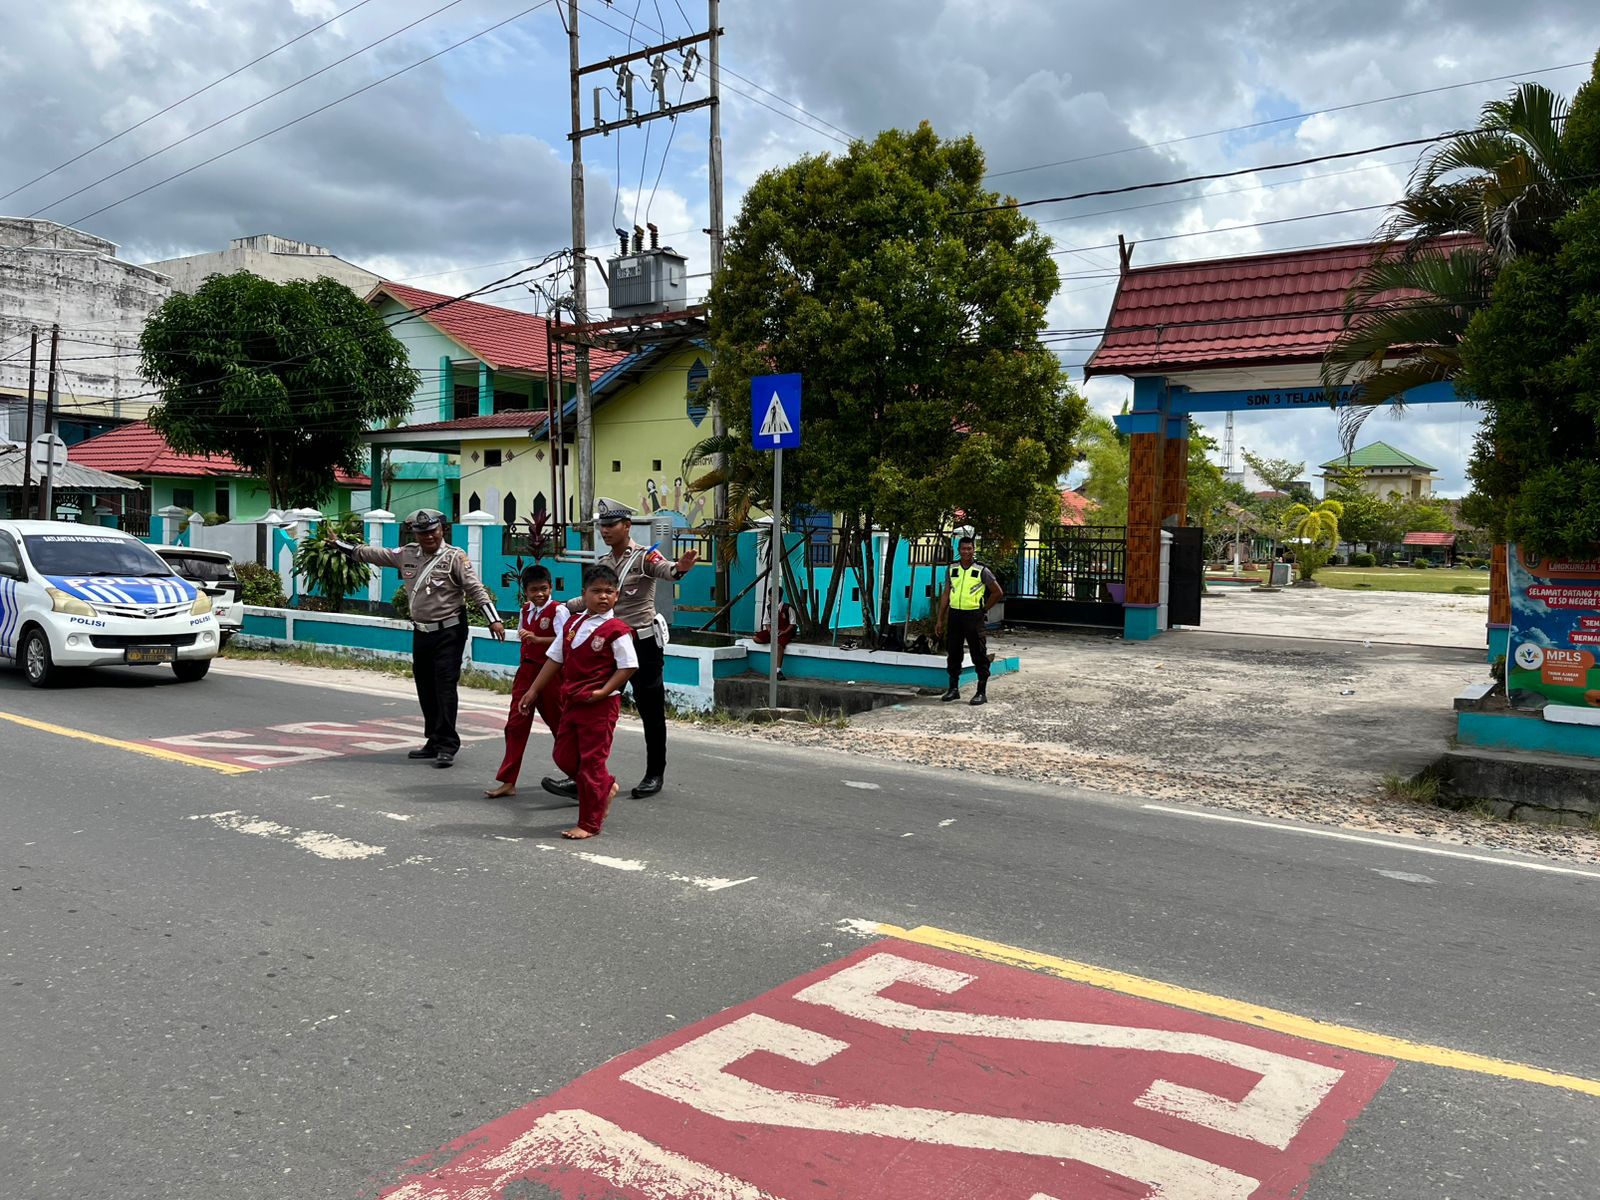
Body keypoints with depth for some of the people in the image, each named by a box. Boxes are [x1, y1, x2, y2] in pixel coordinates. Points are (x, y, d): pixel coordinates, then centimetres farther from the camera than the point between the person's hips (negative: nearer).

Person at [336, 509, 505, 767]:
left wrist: (494, 619, -24)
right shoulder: (407, 555, 8)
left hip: (449, 632, -7)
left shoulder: (455, 557, -9)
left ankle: (447, 746, -7)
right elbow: (374, 554, 20)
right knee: (425, 689, 12)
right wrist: (341, 546, 24)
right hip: (421, 632, 7)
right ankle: (434, 742, 22)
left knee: (444, 687, -10)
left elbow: (475, 589, -15)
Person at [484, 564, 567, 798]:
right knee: (516, 724, 1)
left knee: (558, 723, 8)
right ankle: (507, 781, 3)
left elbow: (565, 640, -25)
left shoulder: (558, 610, -12)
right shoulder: (526, 610, 9)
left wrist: (537, 639, -31)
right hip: (526, 671, 6)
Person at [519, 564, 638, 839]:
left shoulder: (617, 630, -11)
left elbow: (628, 667, -12)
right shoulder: (572, 625, 8)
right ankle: (606, 787, 35)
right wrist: (533, 690, 14)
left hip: (600, 705, -7)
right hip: (572, 702, 7)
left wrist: (602, 692, -18)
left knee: (592, 761, -2)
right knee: (564, 755, 12)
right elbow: (555, 659, 14)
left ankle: (589, 824, 9)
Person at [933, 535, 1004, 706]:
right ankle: (953, 689, 22)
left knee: (979, 655, -1)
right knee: (953, 654, 10)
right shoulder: (952, 569, 7)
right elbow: (946, 594, 10)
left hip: (973, 617, -4)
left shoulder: (982, 570, -4)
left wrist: (984, 609, 2)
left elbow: (998, 592, 2)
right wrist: (940, 619, 7)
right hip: (955, 615, 4)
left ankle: (982, 693, 5)